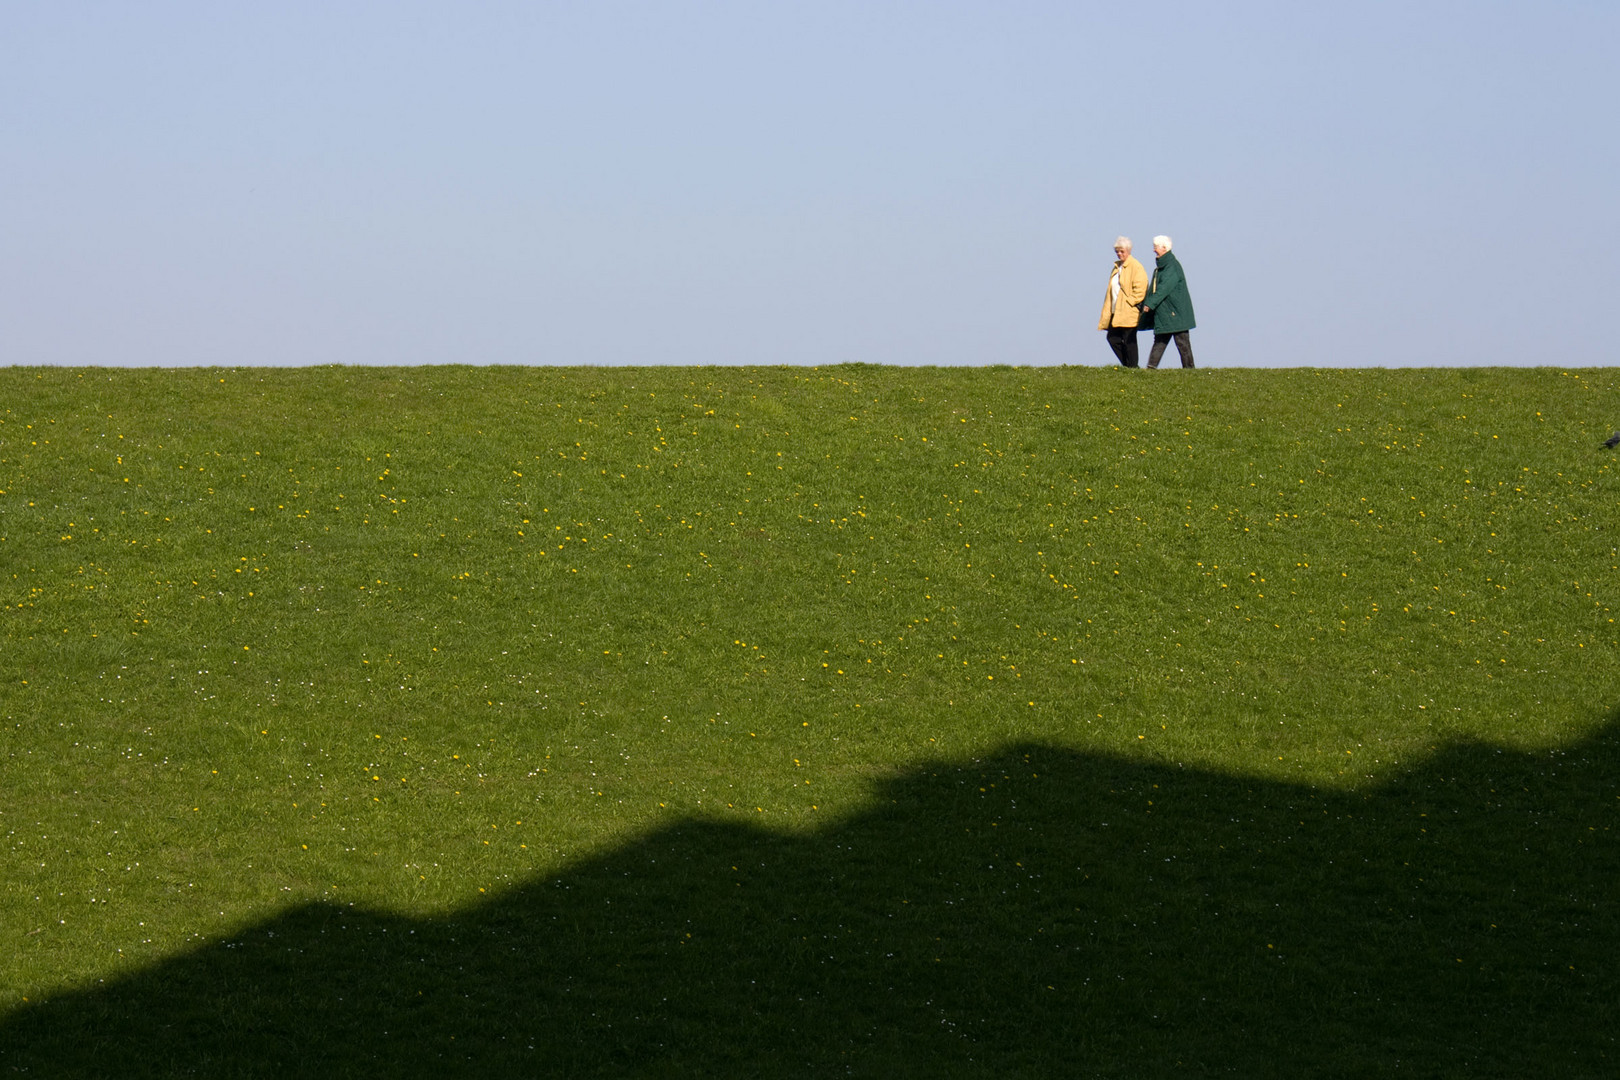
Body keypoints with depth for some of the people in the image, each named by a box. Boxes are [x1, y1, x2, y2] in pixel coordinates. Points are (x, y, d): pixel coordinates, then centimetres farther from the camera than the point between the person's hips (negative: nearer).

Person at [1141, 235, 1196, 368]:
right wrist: (1144, 305, 12)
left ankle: (1189, 367, 1)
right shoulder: (1161, 266, 15)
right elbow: (1153, 288, 19)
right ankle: (1151, 366, 0)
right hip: (1162, 312, 9)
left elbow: (1164, 288, -22)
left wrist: (1150, 304, -24)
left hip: (1176, 311, -9)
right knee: (1159, 340, 3)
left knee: (1182, 341, -4)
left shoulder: (1172, 266, -14)